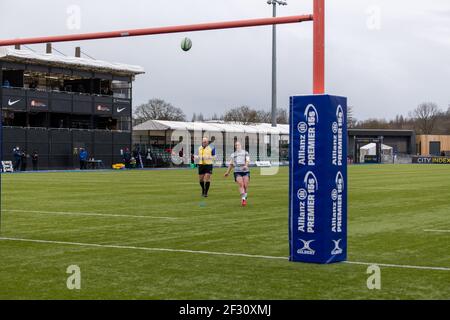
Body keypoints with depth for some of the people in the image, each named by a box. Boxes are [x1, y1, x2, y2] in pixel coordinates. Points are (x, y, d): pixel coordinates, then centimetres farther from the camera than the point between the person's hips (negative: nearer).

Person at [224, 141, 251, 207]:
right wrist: (227, 172, 25)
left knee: (246, 186, -7)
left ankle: (244, 198, 14)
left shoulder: (245, 152, 11)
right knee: (241, 185, -18)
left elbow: (248, 160, -3)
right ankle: (243, 199, -26)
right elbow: (231, 164, 28)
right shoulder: (233, 154, 20)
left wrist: (246, 165, -23)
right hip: (237, 172, 1)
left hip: (245, 171, -1)